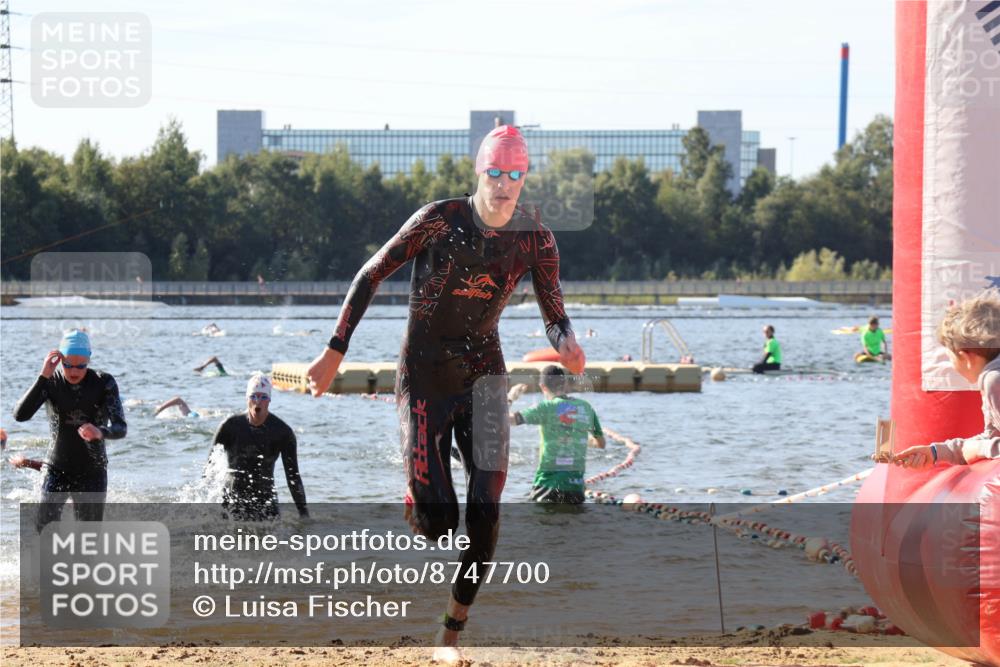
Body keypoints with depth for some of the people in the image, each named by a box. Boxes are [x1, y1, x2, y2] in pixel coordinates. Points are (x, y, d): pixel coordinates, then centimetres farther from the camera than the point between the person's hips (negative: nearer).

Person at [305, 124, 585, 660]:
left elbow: (554, 316, 1)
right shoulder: (439, 221, -14)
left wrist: (565, 343, -24)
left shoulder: (535, 240, -5)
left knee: (485, 510, -11)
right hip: (424, 374, -3)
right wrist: (335, 351, -7)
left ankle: (453, 631, 4)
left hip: (483, 371, 3)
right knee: (436, 524, -11)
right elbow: (371, 275, -5)